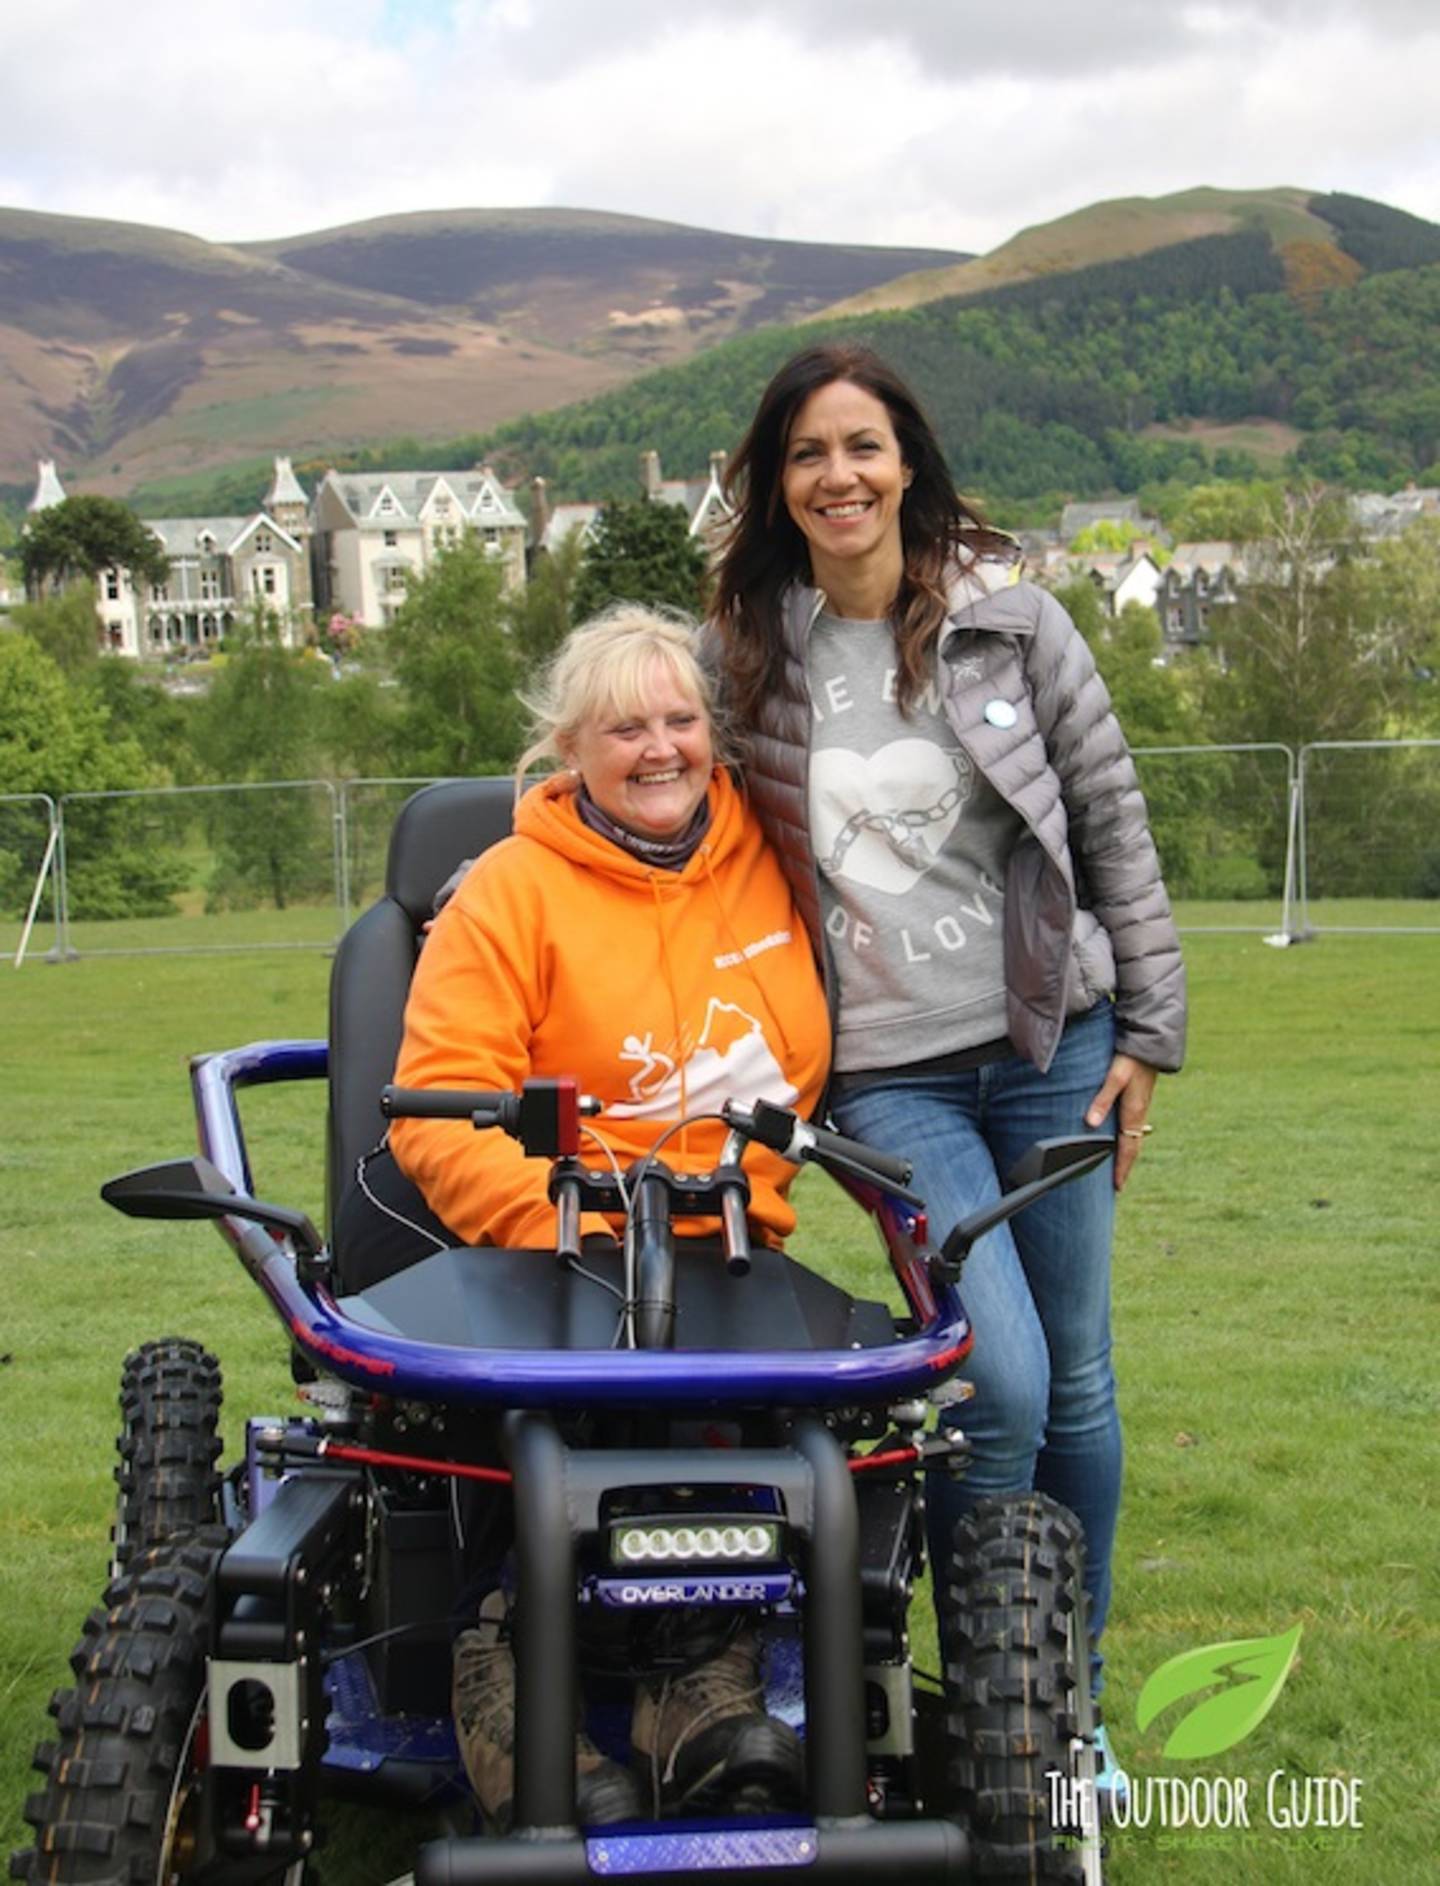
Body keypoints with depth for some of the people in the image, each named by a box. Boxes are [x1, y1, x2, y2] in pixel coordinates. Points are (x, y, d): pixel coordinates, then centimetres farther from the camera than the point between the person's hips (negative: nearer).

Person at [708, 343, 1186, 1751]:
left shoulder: (1010, 621, 0)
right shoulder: (746, 656, 3)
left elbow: (1113, 828, 4)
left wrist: (1147, 1030, 2)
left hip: (1051, 1046, 1)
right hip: (888, 1072, -1)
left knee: (1075, 1382, 8)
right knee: (999, 1387, -14)